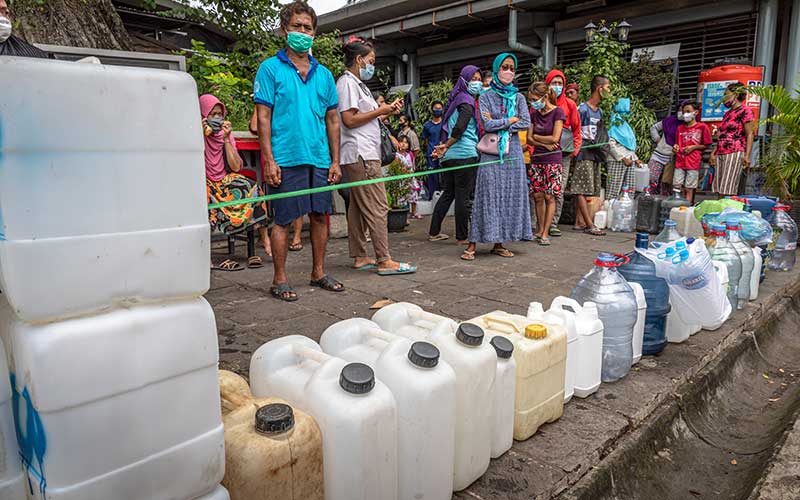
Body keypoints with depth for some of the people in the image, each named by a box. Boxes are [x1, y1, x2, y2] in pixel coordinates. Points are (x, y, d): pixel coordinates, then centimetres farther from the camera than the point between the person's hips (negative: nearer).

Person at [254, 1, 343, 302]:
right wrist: (269, 160, -12)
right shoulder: (271, 68, 1)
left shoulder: (323, 74, 14)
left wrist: (335, 161, 8)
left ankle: (319, 274, 23)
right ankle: (280, 281, 11)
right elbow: (263, 118, -4)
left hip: (319, 159, 5)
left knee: (321, 216, 9)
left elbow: (332, 120, 14)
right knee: (284, 220, 0)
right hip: (286, 160, -5)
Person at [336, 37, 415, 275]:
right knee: (377, 207, -11)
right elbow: (349, 120, -17)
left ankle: (359, 257, 14)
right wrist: (379, 111, -10)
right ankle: (384, 261, -9)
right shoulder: (347, 82, -8)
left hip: (363, 153, 11)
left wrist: (387, 111, 13)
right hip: (360, 154, -11)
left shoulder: (356, 84, 23)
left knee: (358, 206, 9)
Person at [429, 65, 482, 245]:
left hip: (450, 156, 9)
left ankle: (434, 232, 18)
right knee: (464, 196, -2)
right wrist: (446, 146, -11)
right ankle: (462, 237, 5)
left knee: (448, 193, 15)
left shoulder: (456, 100, 19)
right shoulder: (468, 101, -8)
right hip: (465, 154, -9)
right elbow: (460, 128, -19)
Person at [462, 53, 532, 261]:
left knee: (510, 196, 1)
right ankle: (472, 244, -4)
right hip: (491, 154, -3)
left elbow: (526, 124, 0)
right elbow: (487, 125, -9)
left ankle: (498, 243, 9)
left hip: (513, 153, 3)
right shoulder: (485, 97, 5)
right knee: (487, 197, -7)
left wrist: (499, 125, -6)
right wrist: (511, 120, -2)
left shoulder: (519, 97, 13)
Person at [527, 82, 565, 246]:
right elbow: (529, 139, 4)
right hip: (536, 159, 5)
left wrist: (536, 137, 0)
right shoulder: (535, 114, 11)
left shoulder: (558, 112, -5)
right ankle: (540, 230, 15)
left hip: (552, 160, -5)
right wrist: (545, 144, -11)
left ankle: (545, 234, -2)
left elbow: (555, 138, -13)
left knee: (549, 197, -4)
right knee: (538, 196, 4)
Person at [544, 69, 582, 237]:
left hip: (564, 153, 2)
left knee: (559, 190, 1)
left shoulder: (569, 104, 10)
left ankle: (553, 223, 8)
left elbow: (576, 128, 14)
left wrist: (575, 149, 7)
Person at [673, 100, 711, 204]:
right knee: (676, 187, 1)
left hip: (693, 163, -4)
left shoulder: (702, 127, 1)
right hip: (679, 162, 4)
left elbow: (706, 145, 4)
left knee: (689, 189, -3)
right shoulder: (680, 128, 14)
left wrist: (693, 147, -9)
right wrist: (675, 147, 3)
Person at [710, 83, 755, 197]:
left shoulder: (745, 111, -2)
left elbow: (749, 135, -9)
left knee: (727, 191, -12)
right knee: (720, 191, 2)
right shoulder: (727, 113, 23)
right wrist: (713, 153, 18)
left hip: (734, 154, -8)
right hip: (720, 154, 8)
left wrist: (747, 156, -17)